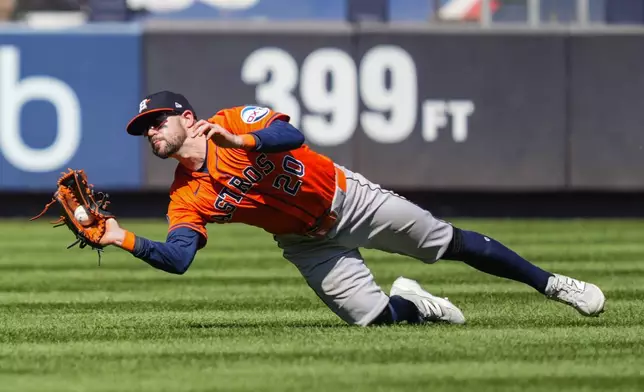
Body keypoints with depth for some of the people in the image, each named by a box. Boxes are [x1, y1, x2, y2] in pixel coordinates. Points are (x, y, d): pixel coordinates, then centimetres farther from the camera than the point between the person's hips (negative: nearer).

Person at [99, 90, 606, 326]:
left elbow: (290, 135, -30)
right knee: (374, 316, -13)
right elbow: (178, 257, -22)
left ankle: (552, 284, 12)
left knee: (453, 243, -2)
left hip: (346, 197, -2)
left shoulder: (234, 120, -16)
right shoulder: (186, 200, -9)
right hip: (310, 244, 3)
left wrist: (240, 141, -46)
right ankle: (411, 304, 24)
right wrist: (123, 239, -34)